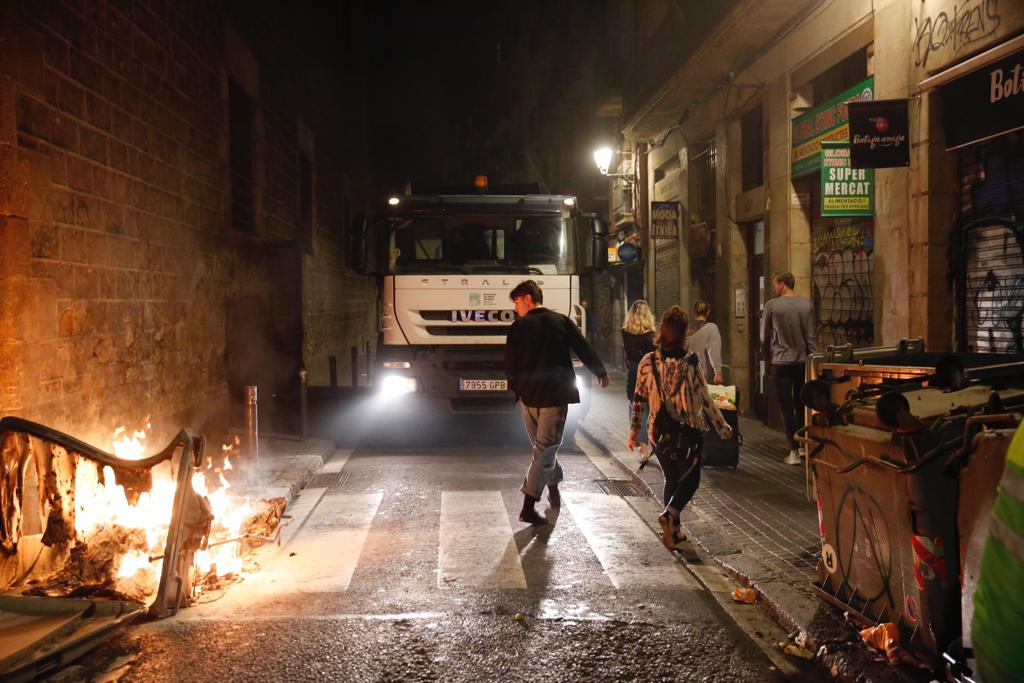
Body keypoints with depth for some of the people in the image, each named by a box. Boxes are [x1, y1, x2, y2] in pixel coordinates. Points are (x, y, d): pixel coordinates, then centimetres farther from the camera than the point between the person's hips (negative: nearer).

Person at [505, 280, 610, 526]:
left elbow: (510, 365, 1)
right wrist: (601, 373, 22)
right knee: (546, 449, -2)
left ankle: (554, 489, 32)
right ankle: (528, 507, -10)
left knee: (543, 446, 19)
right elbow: (584, 350, 6)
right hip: (555, 395, -1)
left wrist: (516, 388, 20)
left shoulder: (519, 327, 1)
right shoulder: (561, 321, 2)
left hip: (529, 397, 1)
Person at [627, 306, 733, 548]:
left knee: (671, 478, 19)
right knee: (690, 479, 9)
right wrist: (722, 426, 6)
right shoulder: (690, 361, -11)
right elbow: (704, 397, -6)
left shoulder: (647, 362, -2)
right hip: (687, 431, -3)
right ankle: (670, 514, -16)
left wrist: (634, 432, 14)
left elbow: (639, 400, 4)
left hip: (659, 432, 4)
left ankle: (673, 530, 19)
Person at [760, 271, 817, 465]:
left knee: (787, 407, 1)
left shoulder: (771, 305, -7)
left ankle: (794, 451, -2)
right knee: (800, 405, 16)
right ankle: (803, 445, 25)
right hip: (802, 362, 3)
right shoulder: (807, 305, 0)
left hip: (781, 362, -3)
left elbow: (764, 338, 1)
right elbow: (811, 338, 1)